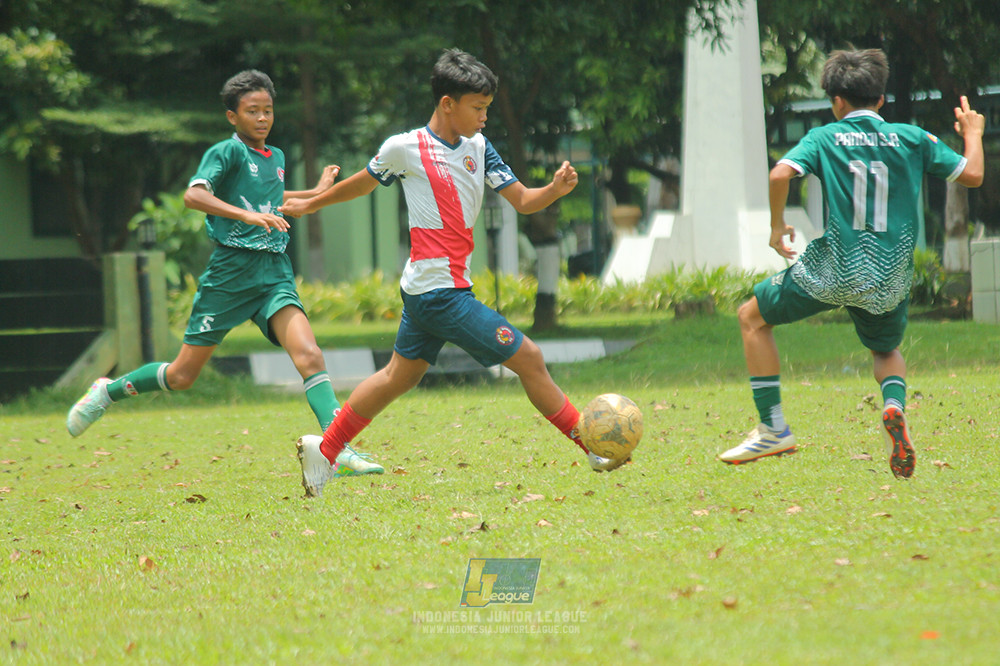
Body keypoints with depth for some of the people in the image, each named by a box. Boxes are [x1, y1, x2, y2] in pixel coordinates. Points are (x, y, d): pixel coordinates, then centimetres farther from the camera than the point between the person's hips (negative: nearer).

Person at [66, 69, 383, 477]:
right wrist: (247, 215, -33)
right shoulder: (227, 152, -5)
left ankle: (341, 453, -29)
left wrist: (315, 194, 35)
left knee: (309, 355, -20)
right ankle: (108, 391, 29)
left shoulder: (276, 158, 17)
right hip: (230, 273, -5)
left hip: (275, 273, 5)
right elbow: (193, 195, -23)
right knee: (182, 375, 3)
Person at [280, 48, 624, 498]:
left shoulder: (478, 147, 8)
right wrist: (312, 204, 24)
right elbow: (364, 183, 10)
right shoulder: (405, 148, -9)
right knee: (527, 357, -7)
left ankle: (324, 450, 26)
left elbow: (522, 200, 7)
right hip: (439, 290, -8)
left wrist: (555, 189, -14)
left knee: (399, 376, 17)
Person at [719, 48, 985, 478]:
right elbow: (972, 175, 7)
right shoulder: (913, 139, 5)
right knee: (886, 349, 31)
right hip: (891, 280, 3)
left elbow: (781, 174, -17)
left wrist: (777, 225, -1)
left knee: (753, 317, 18)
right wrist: (972, 134, 27)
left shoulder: (825, 138, 0)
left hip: (834, 272, -3)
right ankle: (894, 405, -5)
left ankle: (773, 430, 13)